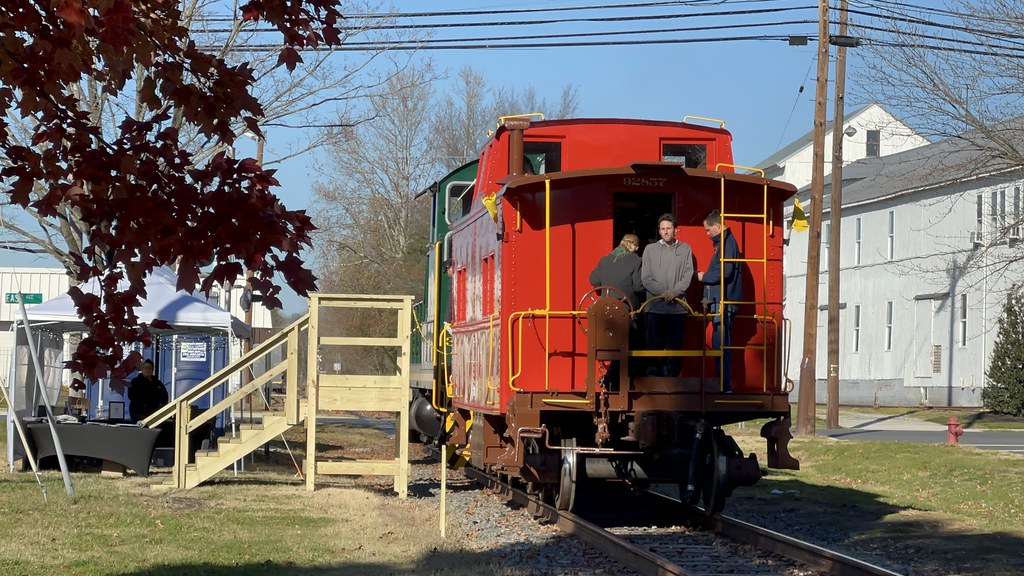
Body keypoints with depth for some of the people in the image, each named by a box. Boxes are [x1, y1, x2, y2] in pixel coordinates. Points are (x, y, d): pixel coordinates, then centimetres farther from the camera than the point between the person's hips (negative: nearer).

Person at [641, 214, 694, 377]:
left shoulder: (685, 249, 9)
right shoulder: (650, 249, 8)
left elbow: (688, 275, 4)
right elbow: (646, 278, 3)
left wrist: (674, 292, -10)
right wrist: (662, 293, -10)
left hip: (677, 306, 0)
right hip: (655, 306, 0)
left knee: (674, 345, 2)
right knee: (654, 344, -1)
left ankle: (672, 376, 7)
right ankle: (652, 378, 4)